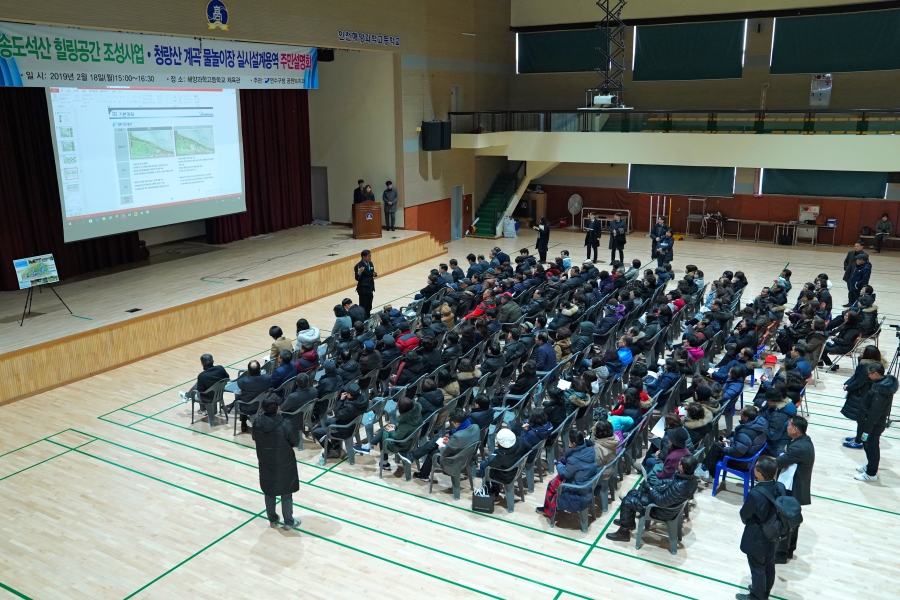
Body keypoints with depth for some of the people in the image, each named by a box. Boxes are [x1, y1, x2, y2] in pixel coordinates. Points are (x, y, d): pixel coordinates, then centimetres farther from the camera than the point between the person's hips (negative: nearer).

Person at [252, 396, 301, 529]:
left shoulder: (257, 423, -16)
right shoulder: (285, 424, -27)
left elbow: (255, 438, 3)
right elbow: (296, 441, -12)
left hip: (266, 464, 3)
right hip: (284, 465, -3)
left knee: (269, 493, 22)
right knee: (286, 494, 14)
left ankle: (272, 520, 37)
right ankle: (289, 522, 28)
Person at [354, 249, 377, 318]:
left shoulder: (370, 264, 7)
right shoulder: (358, 266, -17)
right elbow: (357, 278, -17)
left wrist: (374, 274, -6)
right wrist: (359, 273, -37)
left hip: (370, 289, 8)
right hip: (363, 290, -8)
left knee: (369, 307, 15)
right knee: (363, 307, 0)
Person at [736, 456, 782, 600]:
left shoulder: (755, 494, -36)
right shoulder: (781, 487, -16)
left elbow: (744, 515, -18)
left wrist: (748, 522, 4)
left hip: (757, 538, -6)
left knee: (757, 569, 15)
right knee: (769, 565, 26)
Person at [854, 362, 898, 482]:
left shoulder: (880, 392, -32)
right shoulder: (886, 382, -2)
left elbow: (874, 414, -28)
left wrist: (866, 430, -20)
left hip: (874, 424, -9)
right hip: (878, 422, 9)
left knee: (871, 447, 7)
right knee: (868, 446, 24)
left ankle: (871, 474, 22)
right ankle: (870, 466, 41)